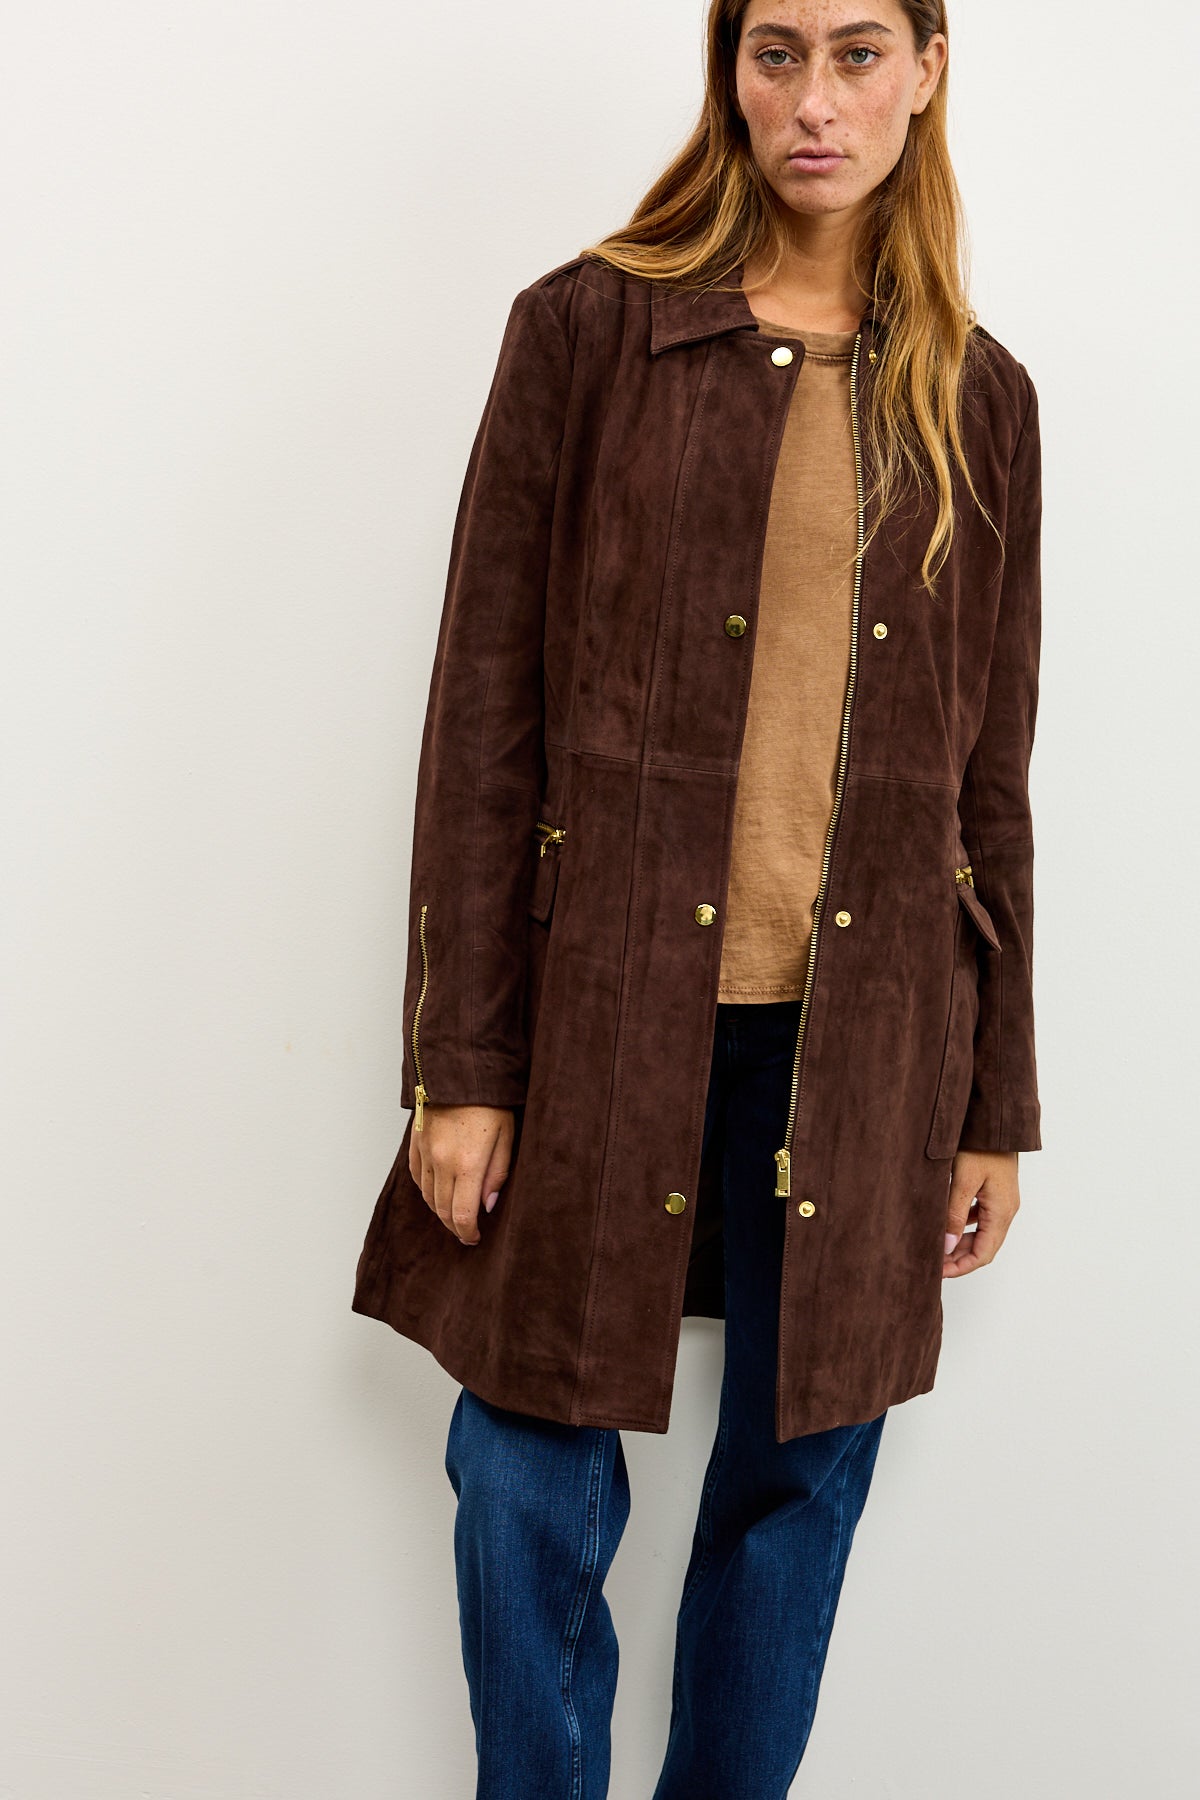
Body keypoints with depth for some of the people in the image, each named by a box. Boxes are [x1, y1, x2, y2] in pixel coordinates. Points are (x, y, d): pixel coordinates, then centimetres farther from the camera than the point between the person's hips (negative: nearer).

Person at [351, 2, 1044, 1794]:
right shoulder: (589, 330, 0)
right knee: (536, 1476, 4)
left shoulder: (978, 401, 8)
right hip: (604, 1003, -2)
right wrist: (460, 1064, -8)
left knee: (805, 1469, 12)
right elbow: (484, 711, -4)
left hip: (860, 1025, 3)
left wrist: (996, 1102, 9)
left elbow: (992, 773, 9)